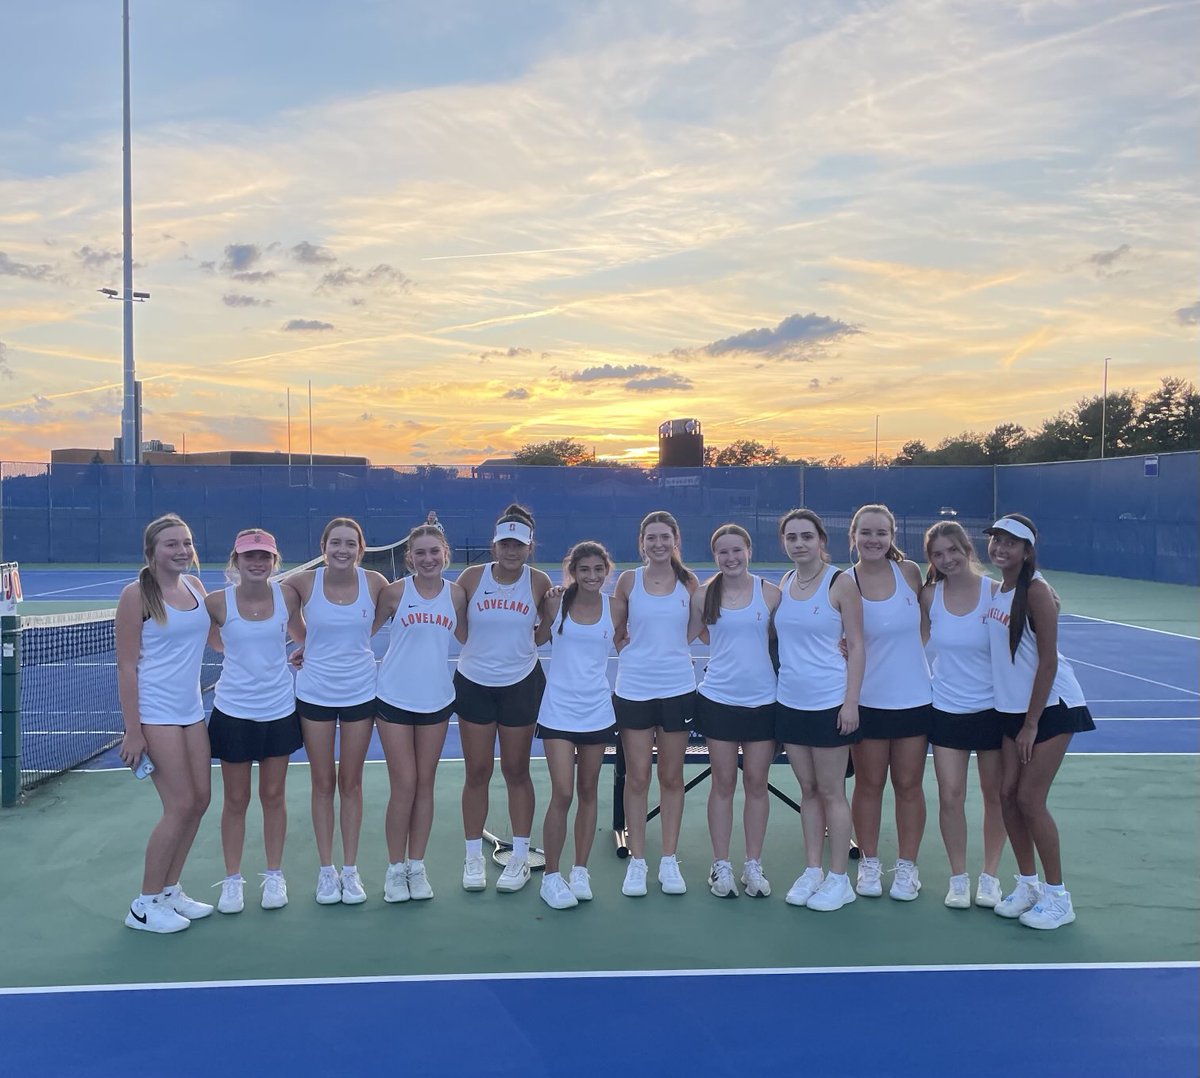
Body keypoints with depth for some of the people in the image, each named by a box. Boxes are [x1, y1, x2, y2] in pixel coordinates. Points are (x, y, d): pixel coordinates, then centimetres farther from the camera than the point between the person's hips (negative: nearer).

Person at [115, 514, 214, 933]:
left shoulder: (194, 585, 7)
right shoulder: (136, 595, -11)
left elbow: (213, 635, 22)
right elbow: (127, 666, -12)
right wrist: (132, 731, -16)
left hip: (192, 712, 7)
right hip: (155, 716, -7)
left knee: (200, 800, 8)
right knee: (181, 805, -5)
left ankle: (170, 890, 25)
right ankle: (145, 905, 11)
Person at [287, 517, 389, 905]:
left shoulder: (375, 582, -9)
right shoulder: (303, 582, -11)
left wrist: (349, 640, 2)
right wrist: (312, 643, 5)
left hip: (361, 692, 0)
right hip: (314, 693, 0)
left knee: (351, 782, 10)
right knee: (323, 783, 9)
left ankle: (350, 870, 22)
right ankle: (326, 869, 22)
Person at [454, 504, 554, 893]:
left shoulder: (539, 582, -7)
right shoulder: (472, 577, -8)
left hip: (521, 685, 0)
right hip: (473, 683, 0)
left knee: (517, 772, 9)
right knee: (477, 772, 7)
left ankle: (520, 857, 22)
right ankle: (473, 857, 21)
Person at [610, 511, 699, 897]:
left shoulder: (689, 582, 1)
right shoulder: (628, 580, -1)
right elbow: (615, 632, 8)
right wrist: (635, 650, -7)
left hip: (677, 688, 1)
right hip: (634, 689, -1)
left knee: (672, 778, 9)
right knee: (637, 779, 4)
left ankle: (669, 861, 19)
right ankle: (636, 862, 14)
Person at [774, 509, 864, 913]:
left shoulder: (841, 582, -8)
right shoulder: (783, 584, 7)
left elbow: (856, 645, -9)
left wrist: (851, 702, -14)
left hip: (829, 703, -5)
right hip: (790, 701, 5)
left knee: (831, 791, 2)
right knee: (807, 790, 12)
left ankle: (839, 879, 13)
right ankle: (812, 871, 22)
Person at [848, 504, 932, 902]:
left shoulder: (910, 573, -3)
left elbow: (925, 623, 11)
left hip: (914, 698, 1)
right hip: (867, 701, -1)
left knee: (909, 785, 9)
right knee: (868, 785, 9)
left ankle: (908, 866, 23)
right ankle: (869, 863, 24)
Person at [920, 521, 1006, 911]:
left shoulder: (994, 592, -10)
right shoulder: (929, 595, -2)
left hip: (991, 708, -2)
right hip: (946, 709, 2)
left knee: (994, 796, 9)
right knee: (950, 796, 1)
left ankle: (990, 877, 25)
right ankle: (958, 878, 17)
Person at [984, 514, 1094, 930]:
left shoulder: (1036, 591, -17)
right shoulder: (996, 591, 6)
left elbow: (1048, 662, -18)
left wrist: (1032, 724, -16)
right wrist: (1020, 720, 9)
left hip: (1051, 707, -7)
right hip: (1013, 708, 7)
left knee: (1030, 799, -6)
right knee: (1007, 794, 6)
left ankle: (1058, 897, 9)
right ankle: (1028, 884, 21)